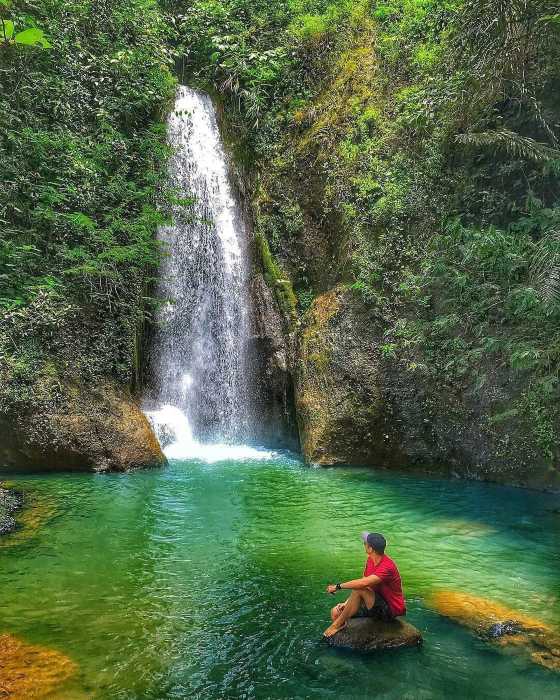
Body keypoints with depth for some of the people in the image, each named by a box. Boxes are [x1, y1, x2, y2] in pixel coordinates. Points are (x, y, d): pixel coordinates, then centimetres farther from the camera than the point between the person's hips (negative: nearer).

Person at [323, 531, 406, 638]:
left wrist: (338, 586, -29)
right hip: (376, 604, 8)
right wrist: (347, 603, -7)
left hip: (391, 610, -8)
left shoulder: (387, 566, -27)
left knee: (359, 590, -31)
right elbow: (361, 583, 5)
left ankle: (338, 624, -18)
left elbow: (363, 583, -38)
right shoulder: (370, 560, 2)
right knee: (335, 612, -7)